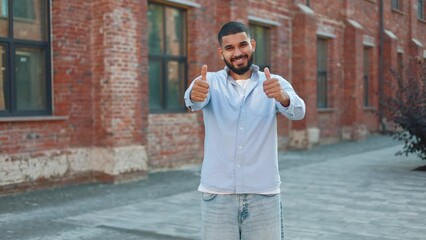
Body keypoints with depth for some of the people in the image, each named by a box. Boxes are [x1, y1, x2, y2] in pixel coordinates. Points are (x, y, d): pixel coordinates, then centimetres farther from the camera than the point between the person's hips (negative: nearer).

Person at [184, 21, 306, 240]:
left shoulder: (275, 83, 2)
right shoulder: (211, 82, 1)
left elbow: (297, 111, -17)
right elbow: (194, 100, -20)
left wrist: (282, 96, -39)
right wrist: (195, 95, -44)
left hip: (263, 195, 0)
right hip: (217, 195, 0)